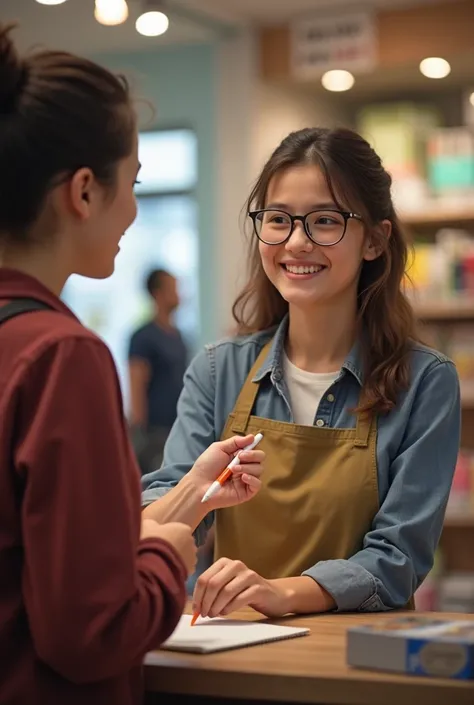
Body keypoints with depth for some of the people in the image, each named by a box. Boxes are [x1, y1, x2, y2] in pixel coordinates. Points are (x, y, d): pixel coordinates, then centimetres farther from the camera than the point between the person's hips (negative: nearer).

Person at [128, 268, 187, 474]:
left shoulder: (177, 335, 14)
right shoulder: (144, 337, -9)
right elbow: (137, 388, -13)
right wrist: (139, 431, -17)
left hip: (178, 427, 8)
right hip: (154, 430, -8)